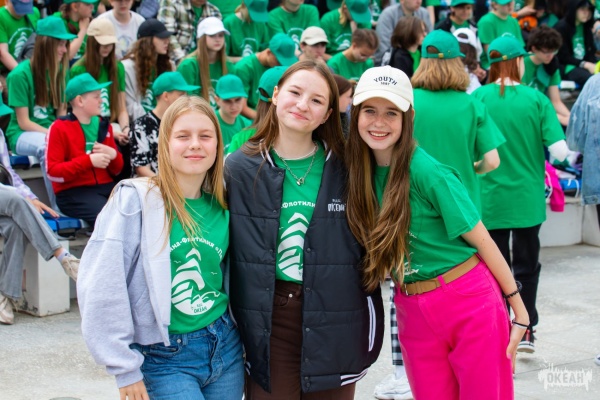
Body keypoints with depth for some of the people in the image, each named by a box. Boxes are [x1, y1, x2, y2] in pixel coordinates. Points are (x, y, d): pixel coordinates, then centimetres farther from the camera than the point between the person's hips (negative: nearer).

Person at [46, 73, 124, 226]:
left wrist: (113, 155, -4)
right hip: (73, 192, -5)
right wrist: (89, 161, -18)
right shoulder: (59, 128, -3)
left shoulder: (103, 125, 14)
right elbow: (53, 172, -11)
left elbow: (116, 170, 20)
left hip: (106, 187, 5)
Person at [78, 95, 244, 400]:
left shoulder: (221, 206, 6)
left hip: (225, 349, 5)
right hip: (165, 360, -5)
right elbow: (102, 288, -14)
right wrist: (125, 367, -13)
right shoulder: (135, 200, -11)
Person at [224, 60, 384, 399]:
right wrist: (230, 330, 0)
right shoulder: (240, 169, 0)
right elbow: (222, 252, 2)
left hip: (334, 326, 1)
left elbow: (367, 251, 7)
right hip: (267, 324, -1)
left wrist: (370, 329, 5)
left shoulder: (344, 169, 2)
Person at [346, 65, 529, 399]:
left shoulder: (428, 172, -16)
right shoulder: (361, 170, 2)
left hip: (470, 305, -5)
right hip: (413, 313, 6)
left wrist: (519, 310, -8)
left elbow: (482, 241, -11)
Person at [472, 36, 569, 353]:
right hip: (528, 199, 0)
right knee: (527, 265, 15)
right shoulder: (536, 99, -10)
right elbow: (560, 151, -13)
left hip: (490, 198, 0)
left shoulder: (478, 98, -9)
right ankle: (526, 331, 17)